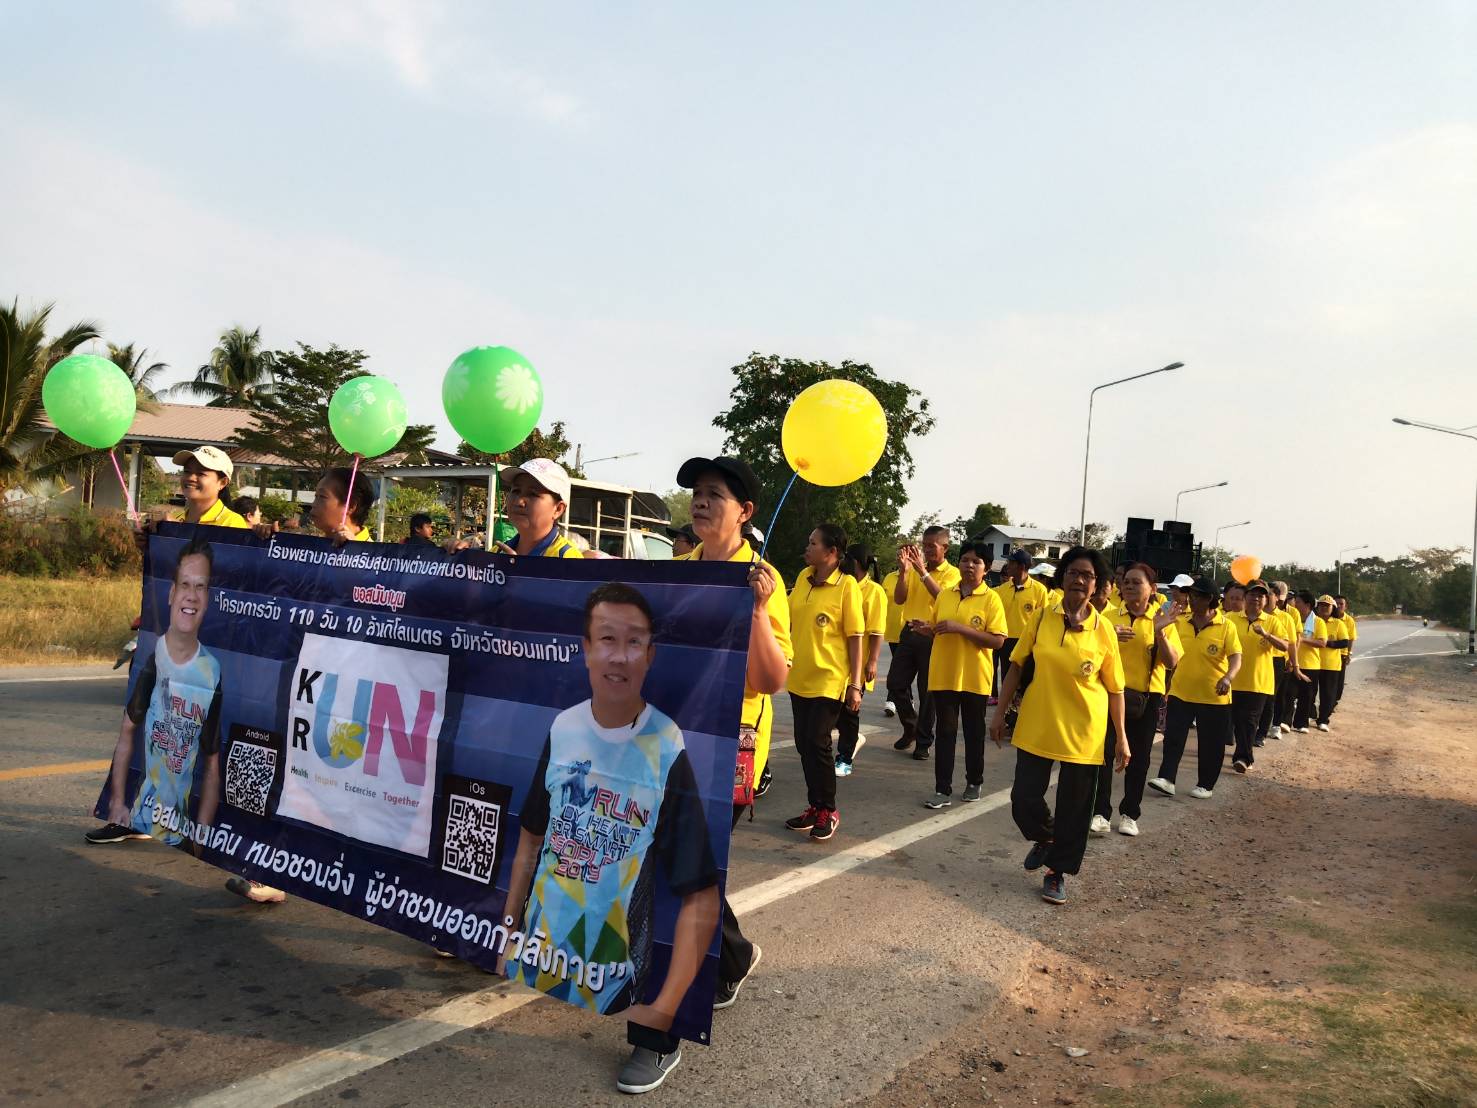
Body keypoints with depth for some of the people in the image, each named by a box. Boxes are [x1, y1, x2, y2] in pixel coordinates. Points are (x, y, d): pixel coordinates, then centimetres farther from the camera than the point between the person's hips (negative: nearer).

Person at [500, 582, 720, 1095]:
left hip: (618, 976, -5)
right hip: (536, 956, 5)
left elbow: (701, 896, -18)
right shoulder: (562, 729, -5)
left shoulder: (671, 751, -21)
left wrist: (665, 1009, -22)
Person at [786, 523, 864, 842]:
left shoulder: (847, 585, -11)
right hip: (799, 677, 6)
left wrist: (855, 684, -12)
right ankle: (814, 806, 24)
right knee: (803, 743, 10)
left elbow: (855, 637, -10)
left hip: (829, 680, -6)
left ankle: (828, 810, 12)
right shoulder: (803, 578, 6)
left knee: (817, 743, -5)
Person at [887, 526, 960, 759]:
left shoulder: (952, 573, -3)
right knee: (895, 684, 4)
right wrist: (903, 571, -13)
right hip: (909, 633, 4)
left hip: (932, 636, -4)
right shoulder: (914, 569, 8)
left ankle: (923, 742, 14)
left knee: (927, 692, 3)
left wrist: (923, 571, -28)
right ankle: (910, 727, 26)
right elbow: (899, 600, -1)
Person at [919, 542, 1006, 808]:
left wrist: (960, 628, -21)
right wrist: (926, 629, -6)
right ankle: (943, 789, 7)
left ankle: (974, 782, 28)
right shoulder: (944, 595, 6)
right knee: (944, 731, 3)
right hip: (944, 674, 3)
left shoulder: (991, 599, -7)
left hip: (974, 678, -3)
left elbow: (998, 641, -15)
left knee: (974, 731, 11)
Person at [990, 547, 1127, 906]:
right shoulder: (1042, 619, -3)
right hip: (1037, 725, 1)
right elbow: (1016, 666, 4)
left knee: (1074, 807, 6)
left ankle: (1057, 871, 26)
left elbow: (1115, 687, 0)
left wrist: (1121, 736, 0)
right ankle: (1044, 838, 36)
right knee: (1024, 799, 4)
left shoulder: (1103, 629, -6)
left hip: (1083, 731, -1)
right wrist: (1000, 712, 4)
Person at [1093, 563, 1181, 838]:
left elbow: (1172, 662, -9)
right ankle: (1101, 813, 6)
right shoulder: (1109, 617, 2)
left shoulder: (1163, 621, -1)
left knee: (1138, 757, 8)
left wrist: (1159, 631, -21)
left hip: (1147, 697, 0)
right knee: (1104, 752, -3)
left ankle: (1130, 814, 22)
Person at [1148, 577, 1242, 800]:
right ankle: (1167, 779, -2)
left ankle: (1205, 785, 20)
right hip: (1180, 692, 3)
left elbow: (1236, 657, -17)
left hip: (1213, 696, -3)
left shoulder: (1226, 626, -9)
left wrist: (1228, 677, -33)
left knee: (1210, 743, 8)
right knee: (1173, 737, -3)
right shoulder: (1180, 623, 2)